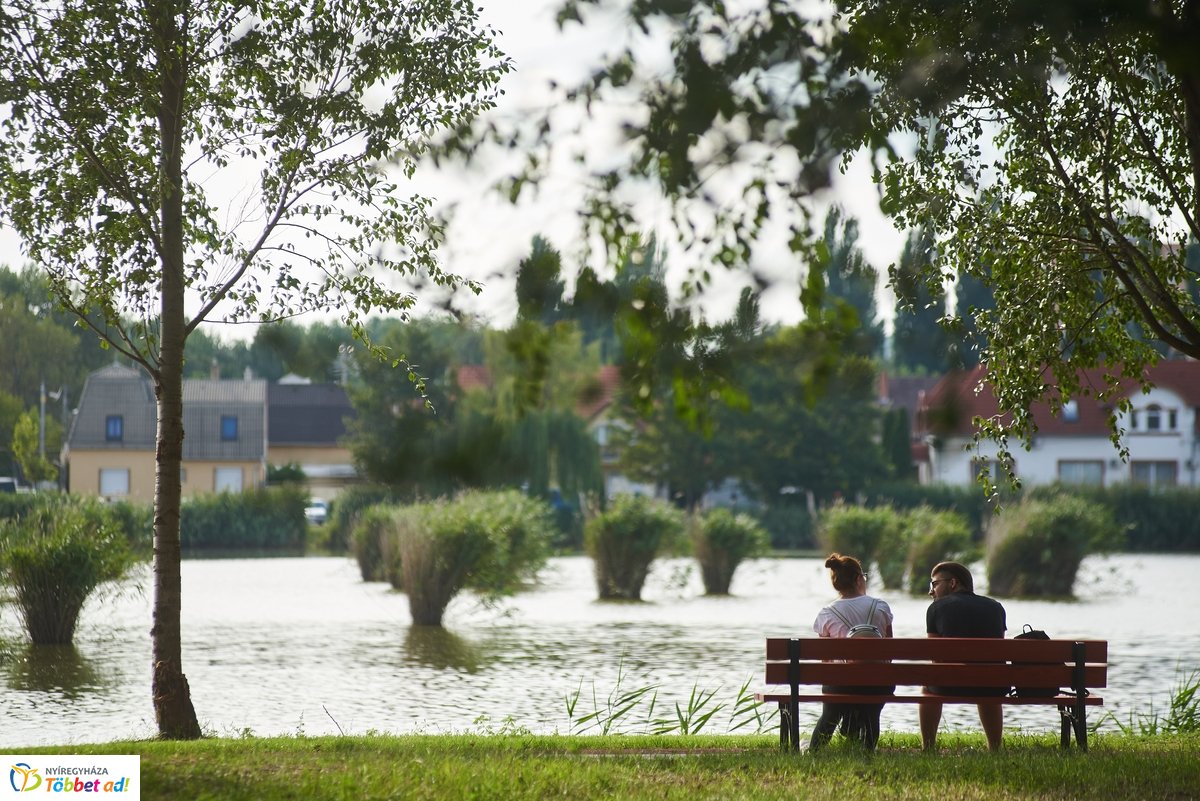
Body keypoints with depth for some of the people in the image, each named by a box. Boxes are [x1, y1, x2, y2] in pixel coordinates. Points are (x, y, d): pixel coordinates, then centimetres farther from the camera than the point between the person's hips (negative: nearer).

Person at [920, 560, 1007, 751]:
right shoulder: (995, 607, 14)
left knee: (929, 684, 35)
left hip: (951, 685, -2)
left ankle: (928, 749, 38)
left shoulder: (937, 607, 5)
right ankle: (995, 750, 43)